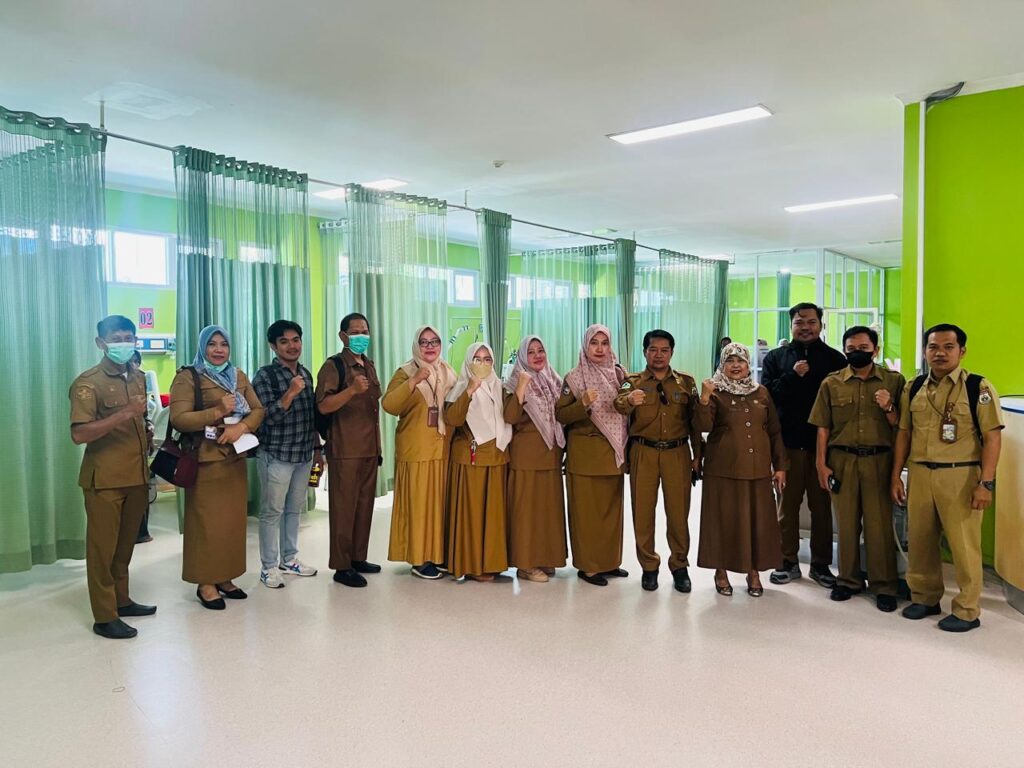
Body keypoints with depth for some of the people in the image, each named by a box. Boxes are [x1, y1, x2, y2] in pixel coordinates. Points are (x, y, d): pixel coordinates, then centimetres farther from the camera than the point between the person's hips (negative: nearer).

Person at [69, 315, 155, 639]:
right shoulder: (88, 382, -10)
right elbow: (79, 434, -22)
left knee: (125, 544, 16)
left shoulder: (140, 379, 11)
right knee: (102, 548, 2)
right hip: (104, 479, -6)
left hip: (137, 476, 6)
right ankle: (104, 617, 10)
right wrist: (124, 413, -29)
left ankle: (122, 601, 29)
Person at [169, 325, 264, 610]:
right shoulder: (188, 377, -5)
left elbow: (258, 410, 7)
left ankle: (225, 577, 20)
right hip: (205, 460, -5)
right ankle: (205, 583, 9)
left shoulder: (239, 376, 13)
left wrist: (241, 426, -13)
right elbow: (178, 419, -15)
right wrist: (218, 412, -23)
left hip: (235, 458, 6)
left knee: (233, 520, 9)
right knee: (207, 522, -1)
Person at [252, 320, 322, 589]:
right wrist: (291, 393, -27)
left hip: (303, 455, 6)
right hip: (276, 455, -6)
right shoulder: (265, 376, -10)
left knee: (294, 509, 15)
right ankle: (268, 567, 15)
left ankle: (289, 559, 29)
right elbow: (267, 417, -17)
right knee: (272, 511, 3)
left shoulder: (305, 373, 9)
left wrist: (317, 449, 15)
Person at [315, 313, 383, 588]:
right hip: (345, 450, -7)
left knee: (365, 505, 11)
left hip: (369, 449, 7)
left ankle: (358, 558, 21)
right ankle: (342, 566, 5)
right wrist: (351, 389, -32)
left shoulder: (369, 366, 15)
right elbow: (324, 406, -18)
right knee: (344, 508, -2)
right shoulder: (334, 366, -7)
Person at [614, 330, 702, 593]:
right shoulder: (633, 381, 2)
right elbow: (618, 405, -19)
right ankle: (649, 566, 19)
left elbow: (695, 421, 9)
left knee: (678, 511, 4)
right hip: (643, 453, 0)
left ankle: (679, 565, 21)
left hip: (677, 453, 1)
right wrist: (628, 400, -42)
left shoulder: (686, 382, 7)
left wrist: (697, 456, 6)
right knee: (643, 510, 5)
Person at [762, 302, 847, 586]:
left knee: (822, 504, 7)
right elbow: (766, 394, -4)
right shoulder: (776, 357, 7)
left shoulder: (835, 358, 6)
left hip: (824, 442, 0)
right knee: (788, 503, 7)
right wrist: (793, 376, -17)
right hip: (788, 442, 0)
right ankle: (788, 561, 17)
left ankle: (821, 563, 18)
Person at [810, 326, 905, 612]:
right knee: (846, 522, 10)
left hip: (878, 460, -1)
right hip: (842, 460, 1)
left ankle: (884, 585, 14)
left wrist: (888, 408, -15)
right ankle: (849, 580, 23)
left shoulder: (894, 381, 2)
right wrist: (821, 465, 0)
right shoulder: (832, 383, 4)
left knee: (879, 523, 1)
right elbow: (823, 427, 4)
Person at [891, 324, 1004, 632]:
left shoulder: (978, 387, -6)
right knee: (919, 540, 12)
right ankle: (925, 597, 30)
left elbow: (993, 437, -8)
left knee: (963, 544, 3)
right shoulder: (914, 389, 8)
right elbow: (904, 434, 13)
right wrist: (896, 476, 10)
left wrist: (986, 482, -14)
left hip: (961, 476, -4)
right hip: (919, 474, 5)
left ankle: (967, 610, 17)